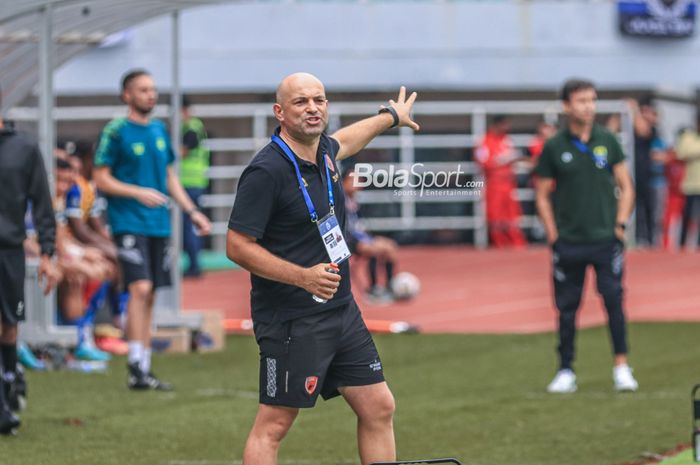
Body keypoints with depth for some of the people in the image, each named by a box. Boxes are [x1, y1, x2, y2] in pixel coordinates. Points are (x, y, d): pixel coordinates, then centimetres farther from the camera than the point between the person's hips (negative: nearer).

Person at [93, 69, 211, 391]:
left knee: (149, 295, 7)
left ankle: (145, 369, 11)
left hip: (159, 223, 6)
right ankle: (136, 368, -16)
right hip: (129, 223, -6)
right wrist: (138, 193, -19)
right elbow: (101, 179, -7)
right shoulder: (115, 132, -5)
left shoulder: (159, 130, 14)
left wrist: (192, 212, 15)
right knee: (140, 289, -17)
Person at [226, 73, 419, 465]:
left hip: (342, 311, 9)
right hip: (292, 321, -9)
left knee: (379, 409, 10)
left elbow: (343, 142, 34)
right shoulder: (266, 171, -18)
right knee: (273, 425, -5)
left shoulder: (323, 151, 7)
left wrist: (391, 117, 50)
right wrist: (304, 277, -24)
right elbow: (238, 245, -17)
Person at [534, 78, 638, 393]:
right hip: (568, 243, 0)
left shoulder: (607, 141, 4)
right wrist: (553, 235, 0)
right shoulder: (554, 147, 1)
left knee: (614, 300, -7)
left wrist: (620, 224, 0)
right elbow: (542, 195, 7)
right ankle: (566, 371, 12)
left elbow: (626, 187, 10)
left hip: (606, 239, 0)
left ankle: (621, 367, -3)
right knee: (567, 308, 4)